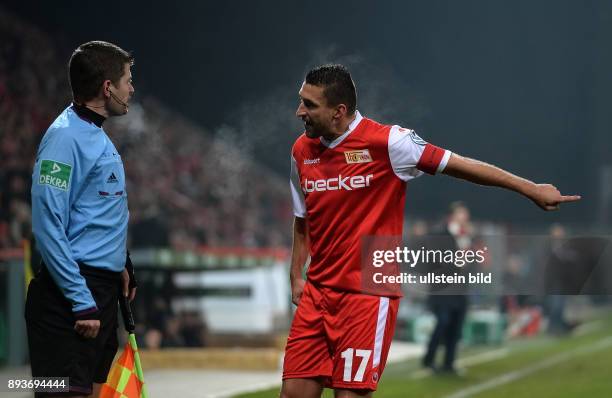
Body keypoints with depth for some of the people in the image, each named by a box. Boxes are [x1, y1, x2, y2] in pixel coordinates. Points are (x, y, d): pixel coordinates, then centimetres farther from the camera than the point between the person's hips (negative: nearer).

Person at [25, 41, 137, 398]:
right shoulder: (66, 137, -15)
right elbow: (48, 227, -20)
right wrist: (82, 302, -21)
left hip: (103, 289, 10)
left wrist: (120, 264, 17)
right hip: (71, 295, -10)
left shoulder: (99, 137, 15)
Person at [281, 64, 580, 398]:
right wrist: (296, 276, 13)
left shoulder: (385, 142, -11)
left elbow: (460, 165, -6)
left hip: (369, 294, -5)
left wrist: (532, 189, -5)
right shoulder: (302, 151, 7)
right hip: (317, 292, 5)